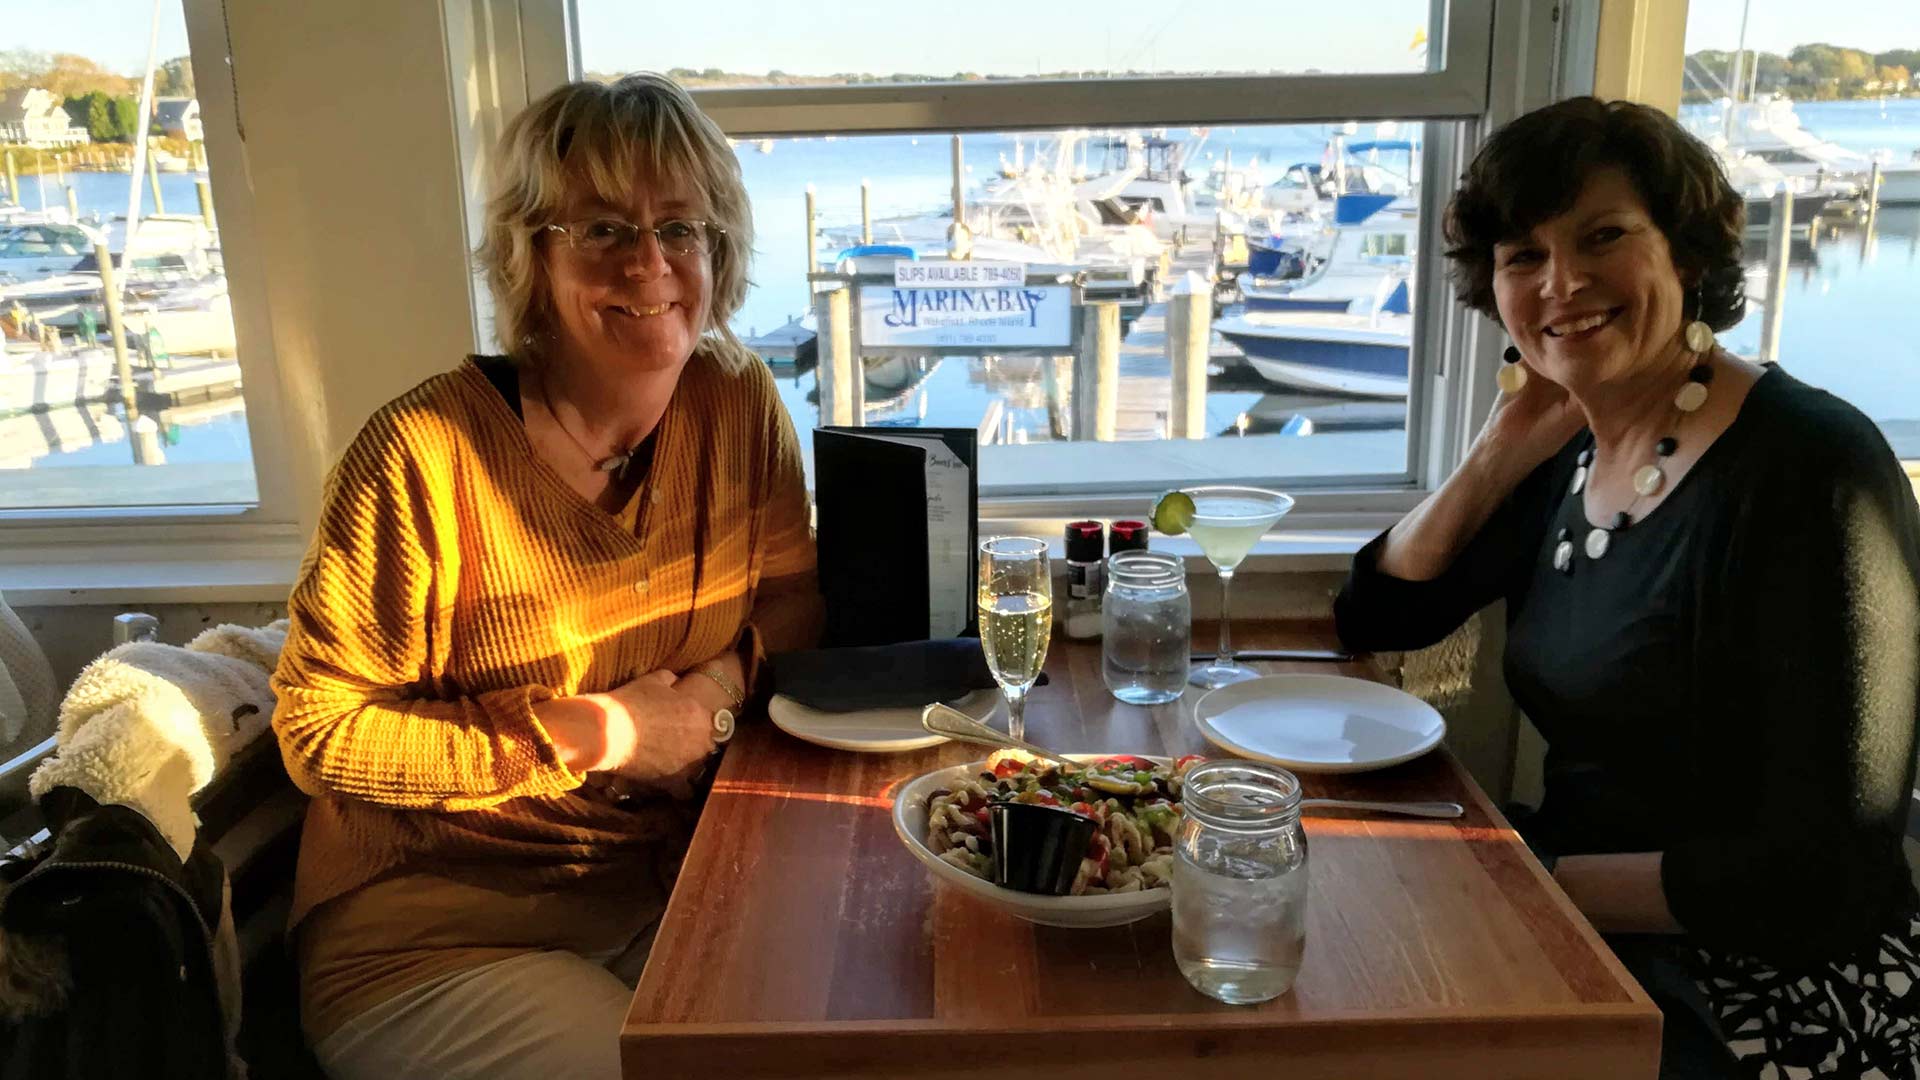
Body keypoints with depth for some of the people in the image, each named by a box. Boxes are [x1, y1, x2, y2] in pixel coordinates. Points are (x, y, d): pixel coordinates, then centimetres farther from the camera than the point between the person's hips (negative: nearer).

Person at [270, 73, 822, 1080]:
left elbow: (788, 599, 9)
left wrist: (721, 680, -13)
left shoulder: (740, 407, -4)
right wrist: (586, 733, -18)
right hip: (436, 936, -4)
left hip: (668, 883, 4)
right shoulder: (426, 455, -18)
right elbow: (321, 732, -12)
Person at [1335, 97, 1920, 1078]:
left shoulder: (1811, 470, -19)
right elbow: (1375, 618, 7)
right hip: (1585, 935, 6)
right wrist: (1505, 446, -3)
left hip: (1769, 997, -6)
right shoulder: (1572, 456, 3)